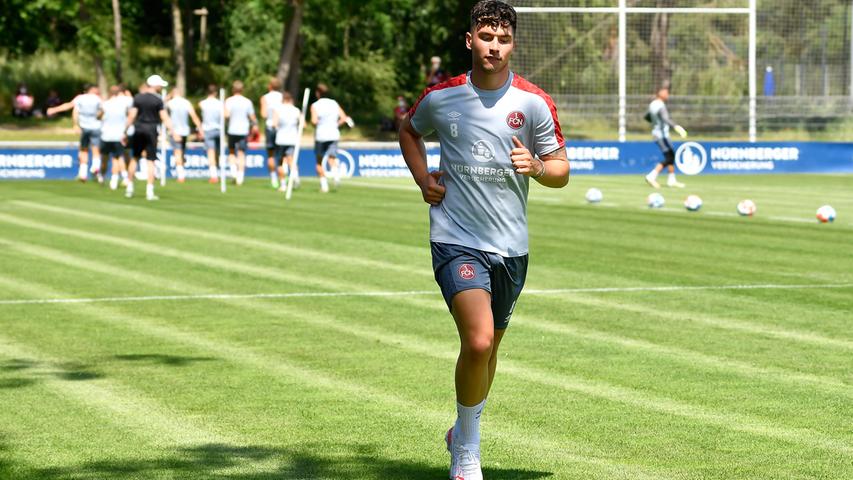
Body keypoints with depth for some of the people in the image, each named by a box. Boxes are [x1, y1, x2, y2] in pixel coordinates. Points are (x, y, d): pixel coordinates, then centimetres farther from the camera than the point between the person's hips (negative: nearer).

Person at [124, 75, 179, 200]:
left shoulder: (138, 97, 3)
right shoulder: (158, 100, -6)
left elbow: (131, 116, 0)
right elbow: (164, 118, -8)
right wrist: (173, 133, -3)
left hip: (138, 130, 3)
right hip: (151, 130, -3)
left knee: (135, 158, 14)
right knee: (150, 161, 0)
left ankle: (129, 189, 15)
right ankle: (149, 192, -4)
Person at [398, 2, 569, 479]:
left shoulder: (535, 103, -2)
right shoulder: (441, 97, -2)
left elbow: (562, 171, 4)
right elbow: (409, 131, 20)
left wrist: (536, 166, -18)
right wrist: (423, 179, 4)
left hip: (511, 245, 3)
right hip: (456, 239, -3)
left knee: (489, 345, 16)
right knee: (478, 341, -21)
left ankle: (463, 433, 42)